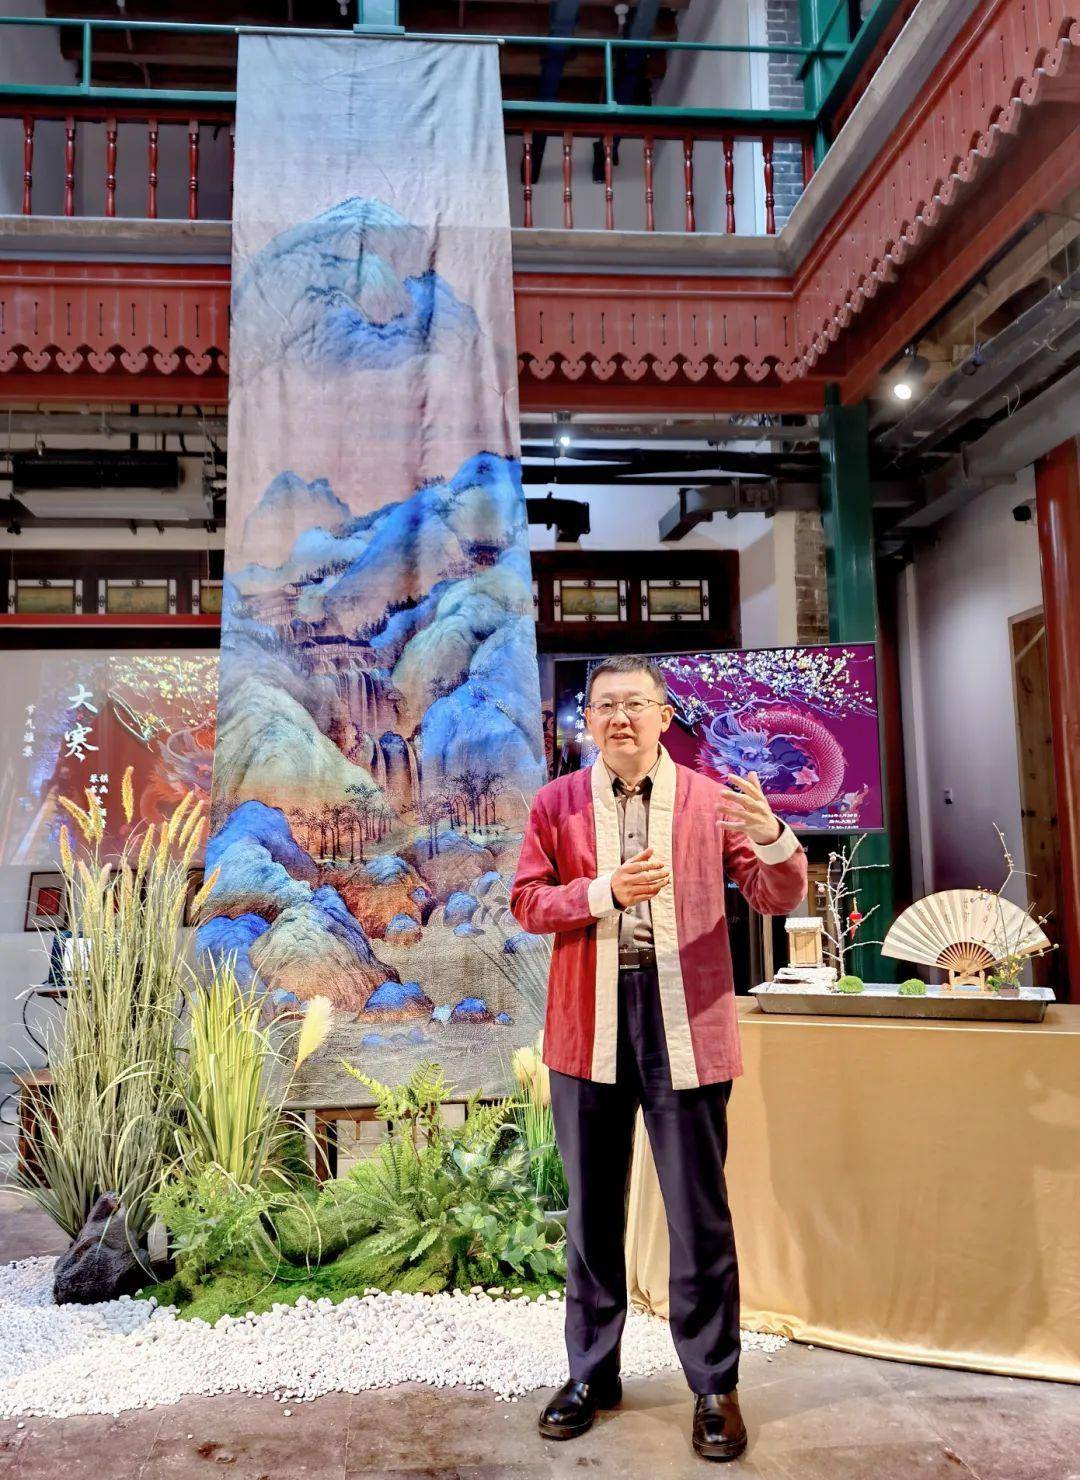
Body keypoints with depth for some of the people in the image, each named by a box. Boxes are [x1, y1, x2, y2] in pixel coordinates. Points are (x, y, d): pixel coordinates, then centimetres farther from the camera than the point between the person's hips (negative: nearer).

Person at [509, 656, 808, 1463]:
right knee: (593, 1209, 15)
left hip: (685, 1024, -1)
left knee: (701, 1214, 7)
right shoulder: (557, 803, 4)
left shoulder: (713, 798, 1)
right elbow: (526, 901, 0)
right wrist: (605, 891, -17)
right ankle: (592, 1372, 32)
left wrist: (772, 837, -24)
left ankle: (715, 1386, 24)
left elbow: (779, 897, -2)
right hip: (589, 1028, 2)